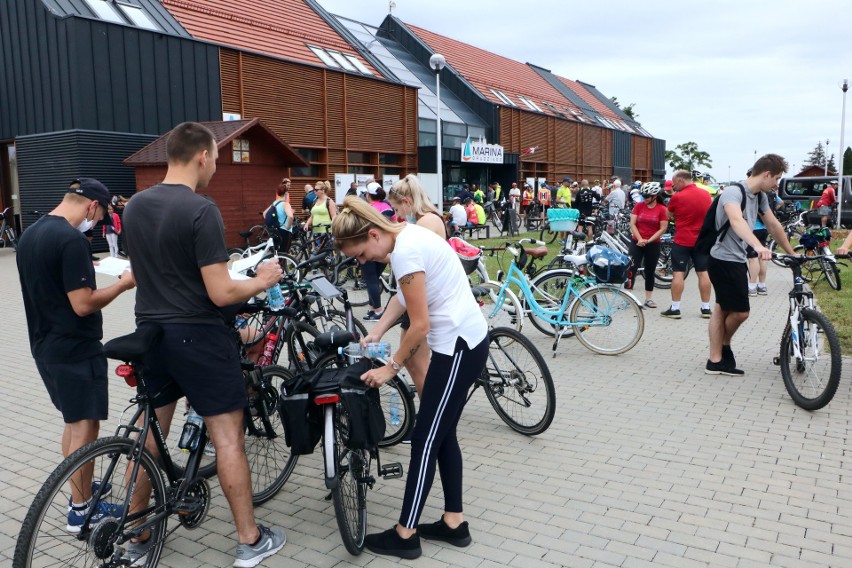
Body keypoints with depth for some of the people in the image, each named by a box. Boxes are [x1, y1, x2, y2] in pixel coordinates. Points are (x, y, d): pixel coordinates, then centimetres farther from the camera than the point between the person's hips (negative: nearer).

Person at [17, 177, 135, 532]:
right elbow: (83, 304, -23)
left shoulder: (29, 235, 9)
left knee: (74, 421, 21)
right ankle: (82, 510, 12)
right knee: (85, 426, 1)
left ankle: (80, 487, 35)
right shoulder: (72, 240, -21)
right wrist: (124, 284, -11)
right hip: (76, 349, -9)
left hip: (44, 345, 9)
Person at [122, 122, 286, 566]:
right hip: (197, 335, -7)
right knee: (227, 434, 3)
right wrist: (262, 281, -3)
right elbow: (221, 294, -20)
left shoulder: (134, 206, 5)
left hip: (151, 333, 7)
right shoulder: (201, 210, -18)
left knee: (149, 434, 16)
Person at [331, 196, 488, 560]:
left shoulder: (405, 252, -22)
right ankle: (454, 522, 27)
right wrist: (374, 334, 8)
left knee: (425, 439, 1)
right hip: (465, 340, 10)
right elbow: (406, 296, 15)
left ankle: (405, 534, 14)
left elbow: (420, 325, -20)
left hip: (459, 346, -10)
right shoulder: (407, 236, 6)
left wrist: (390, 368, -9)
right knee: (442, 434, 16)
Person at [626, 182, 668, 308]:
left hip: (653, 244, 0)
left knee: (650, 272, 9)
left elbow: (663, 228, -7)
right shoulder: (639, 206, 1)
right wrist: (640, 239, -13)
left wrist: (648, 240, -14)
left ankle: (649, 298, 18)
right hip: (637, 243, 1)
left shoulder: (662, 209, -4)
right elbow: (632, 224, -2)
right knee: (632, 268, -5)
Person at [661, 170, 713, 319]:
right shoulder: (706, 194, 4)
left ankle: (675, 308, -1)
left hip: (682, 241, -5)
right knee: (703, 272, 8)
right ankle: (706, 308, 12)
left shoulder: (677, 197, -12)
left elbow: (670, 216, 3)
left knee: (678, 273, -1)